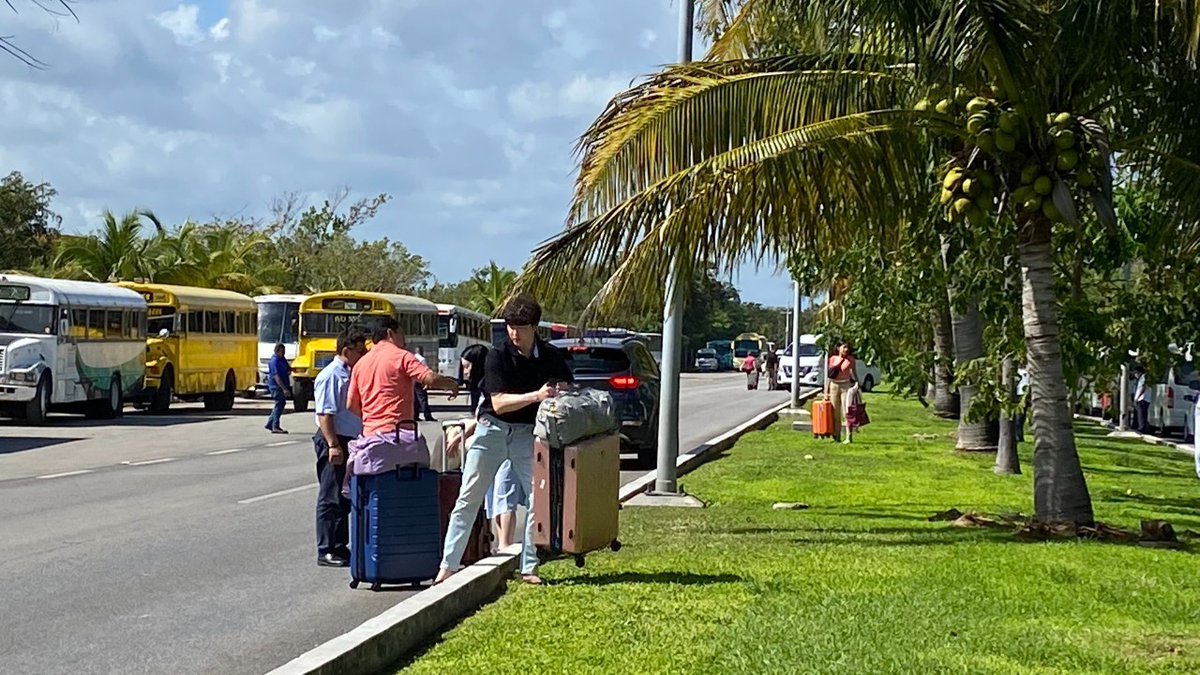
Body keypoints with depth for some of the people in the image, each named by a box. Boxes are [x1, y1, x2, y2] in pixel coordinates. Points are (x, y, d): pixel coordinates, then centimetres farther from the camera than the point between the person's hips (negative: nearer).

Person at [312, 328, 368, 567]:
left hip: (350, 442, 9)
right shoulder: (330, 375, -14)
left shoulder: (352, 374, 13)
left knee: (345, 497, 15)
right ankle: (326, 551, 1)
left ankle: (340, 547, 23)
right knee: (330, 498, -4)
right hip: (334, 442, -9)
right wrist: (333, 445, -25)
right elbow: (324, 414, -20)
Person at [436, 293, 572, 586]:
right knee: (468, 498, -1)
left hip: (528, 433, 2)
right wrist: (535, 396, -31)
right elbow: (498, 403, -19)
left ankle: (529, 567, 6)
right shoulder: (497, 357, -11)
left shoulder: (551, 358, -2)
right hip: (492, 429, -2)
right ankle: (449, 564, 5)